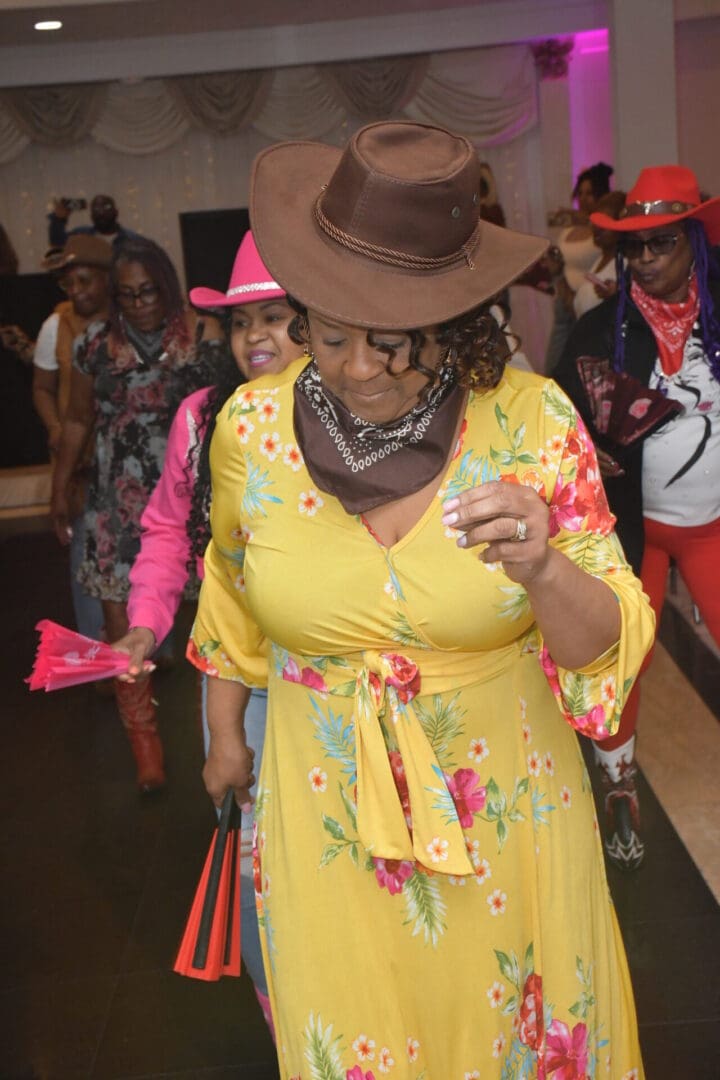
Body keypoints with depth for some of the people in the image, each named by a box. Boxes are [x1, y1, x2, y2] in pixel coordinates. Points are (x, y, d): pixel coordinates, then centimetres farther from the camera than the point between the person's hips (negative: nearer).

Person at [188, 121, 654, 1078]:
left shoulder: (533, 419, -17)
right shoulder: (251, 428, -12)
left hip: (506, 808, -1)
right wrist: (224, 735, 17)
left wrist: (543, 572, -34)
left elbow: (605, 645, -13)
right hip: (325, 810, 1)